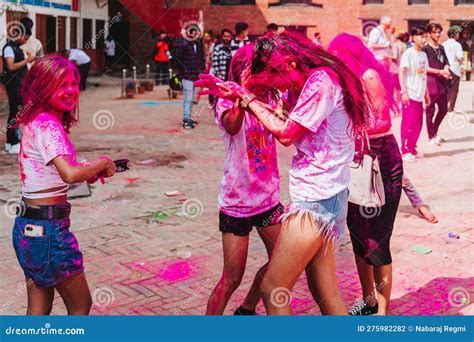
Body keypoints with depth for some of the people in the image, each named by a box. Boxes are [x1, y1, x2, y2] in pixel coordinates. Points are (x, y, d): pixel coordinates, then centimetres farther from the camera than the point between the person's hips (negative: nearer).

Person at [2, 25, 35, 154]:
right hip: (13, 84, -9)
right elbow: (11, 66, -22)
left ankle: (10, 142, 22)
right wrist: (27, 60, -17)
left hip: (19, 83, 10)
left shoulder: (16, 47, 14)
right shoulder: (9, 47, -13)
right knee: (16, 112, -7)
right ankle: (14, 144, -4)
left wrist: (27, 58, 3)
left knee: (15, 112, 14)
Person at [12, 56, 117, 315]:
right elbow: (70, 174, -31)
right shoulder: (47, 126, -17)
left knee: (39, 309, 17)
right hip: (46, 226, -9)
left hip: (30, 225, 9)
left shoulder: (39, 122, 12)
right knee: (81, 305, 9)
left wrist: (88, 169, 2)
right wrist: (102, 163, -14)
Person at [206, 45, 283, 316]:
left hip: (268, 198, 6)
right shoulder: (229, 101, -13)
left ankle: (246, 310, 38)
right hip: (237, 202, -6)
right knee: (232, 277, -2)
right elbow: (232, 125, -35)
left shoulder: (270, 98, 2)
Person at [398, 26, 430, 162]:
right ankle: (405, 151, 4)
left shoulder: (423, 55, 14)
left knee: (418, 124, 10)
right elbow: (401, 72, -12)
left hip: (419, 95, 7)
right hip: (410, 94, -7)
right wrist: (403, 92, -18)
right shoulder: (408, 53, -8)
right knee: (408, 124, -4)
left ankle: (412, 148, 21)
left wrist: (426, 93, 18)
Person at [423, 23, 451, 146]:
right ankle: (431, 137, 11)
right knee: (430, 111, 1)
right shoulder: (425, 49, -8)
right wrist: (439, 71, -20)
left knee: (443, 109, 14)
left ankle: (434, 132, 30)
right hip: (431, 83, -7)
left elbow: (446, 63, 13)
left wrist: (446, 70, -9)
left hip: (442, 83, 7)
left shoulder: (441, 48, 14)